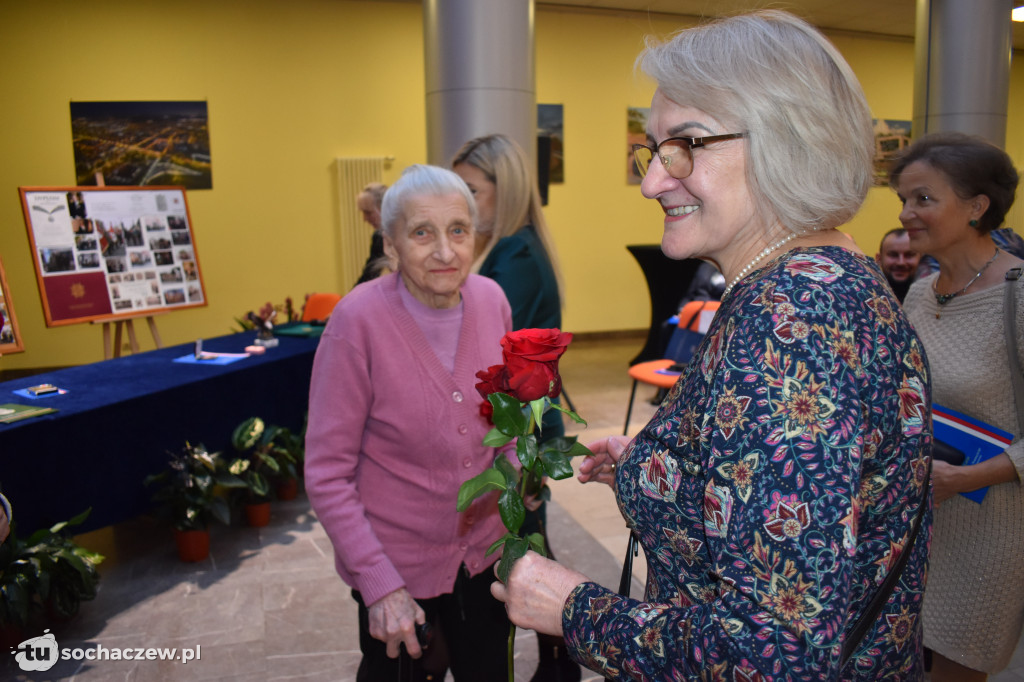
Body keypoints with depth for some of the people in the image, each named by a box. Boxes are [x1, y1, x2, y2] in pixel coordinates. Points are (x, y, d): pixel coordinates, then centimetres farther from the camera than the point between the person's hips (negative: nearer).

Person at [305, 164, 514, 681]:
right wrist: (381, 585, -19)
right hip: (396, 566, -4)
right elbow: (327, 476, -18)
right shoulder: (358, 319, -22)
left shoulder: (490, 299, -8)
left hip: (485, 551, 4)